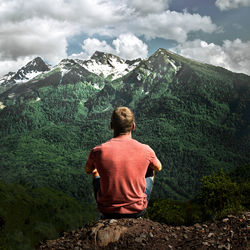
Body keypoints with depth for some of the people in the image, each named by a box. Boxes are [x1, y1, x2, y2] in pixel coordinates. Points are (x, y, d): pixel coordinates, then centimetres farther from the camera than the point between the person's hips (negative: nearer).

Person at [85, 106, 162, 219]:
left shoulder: (98, 151, -18)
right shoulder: (145, 150, -17)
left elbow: (88, 170, 6)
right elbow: (158, 168, 8)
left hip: (108, 213, 0)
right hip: (137, 211, 0)